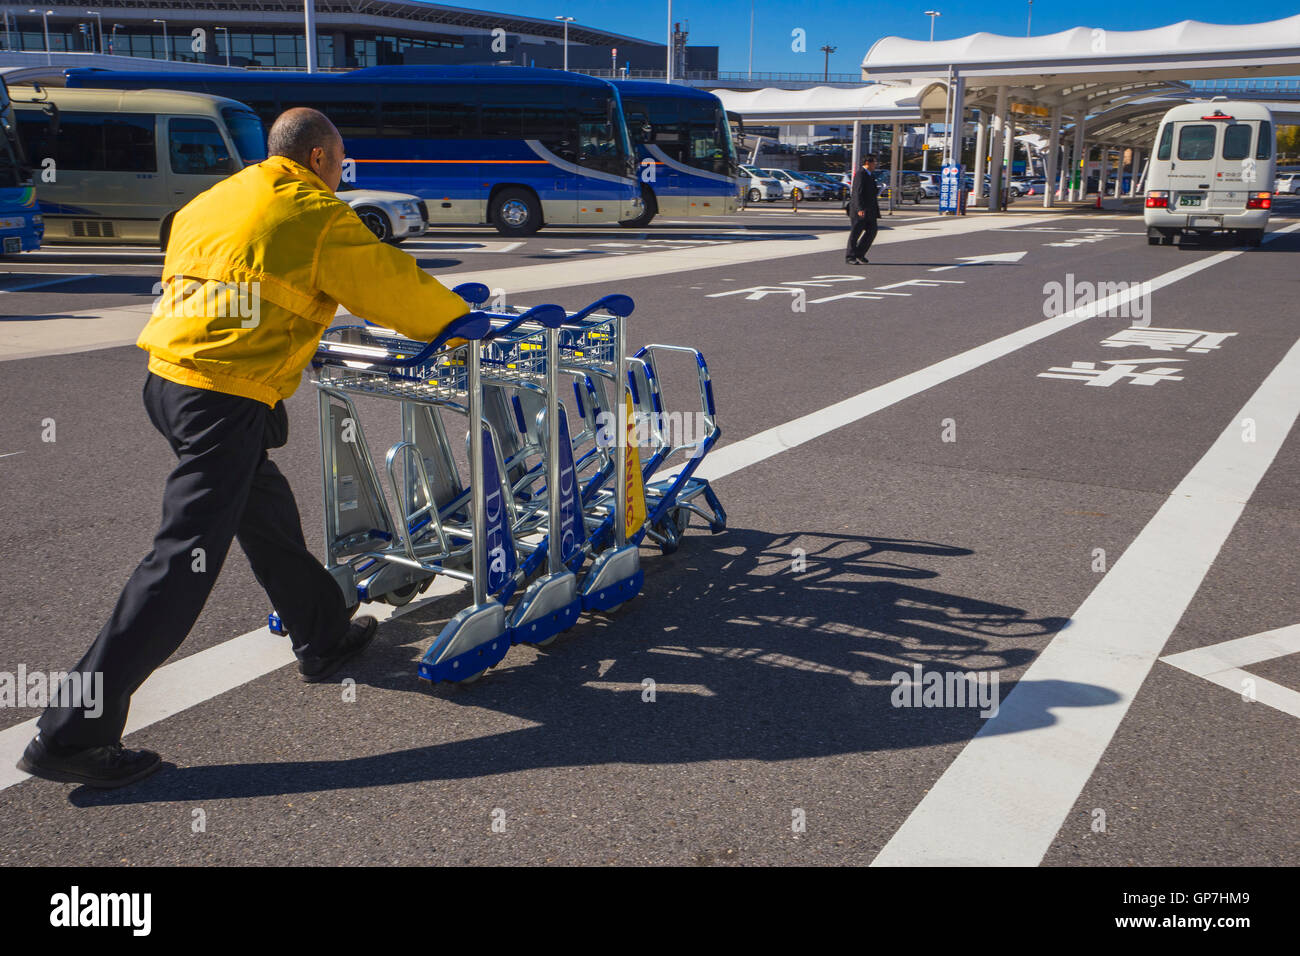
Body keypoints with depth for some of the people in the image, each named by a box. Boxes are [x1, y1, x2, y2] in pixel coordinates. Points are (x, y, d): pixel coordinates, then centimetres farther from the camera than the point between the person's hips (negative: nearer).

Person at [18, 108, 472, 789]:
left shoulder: (214, 200, 19)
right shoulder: (317, 214, -1)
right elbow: (394, 284, 4)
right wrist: (462, 321, 21)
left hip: (166, 377, 9)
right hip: (228, 395, -9)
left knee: (266, 511, 22)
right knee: (185, 561, -7)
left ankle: (324, 637, 39)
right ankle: (73, 734, -4)